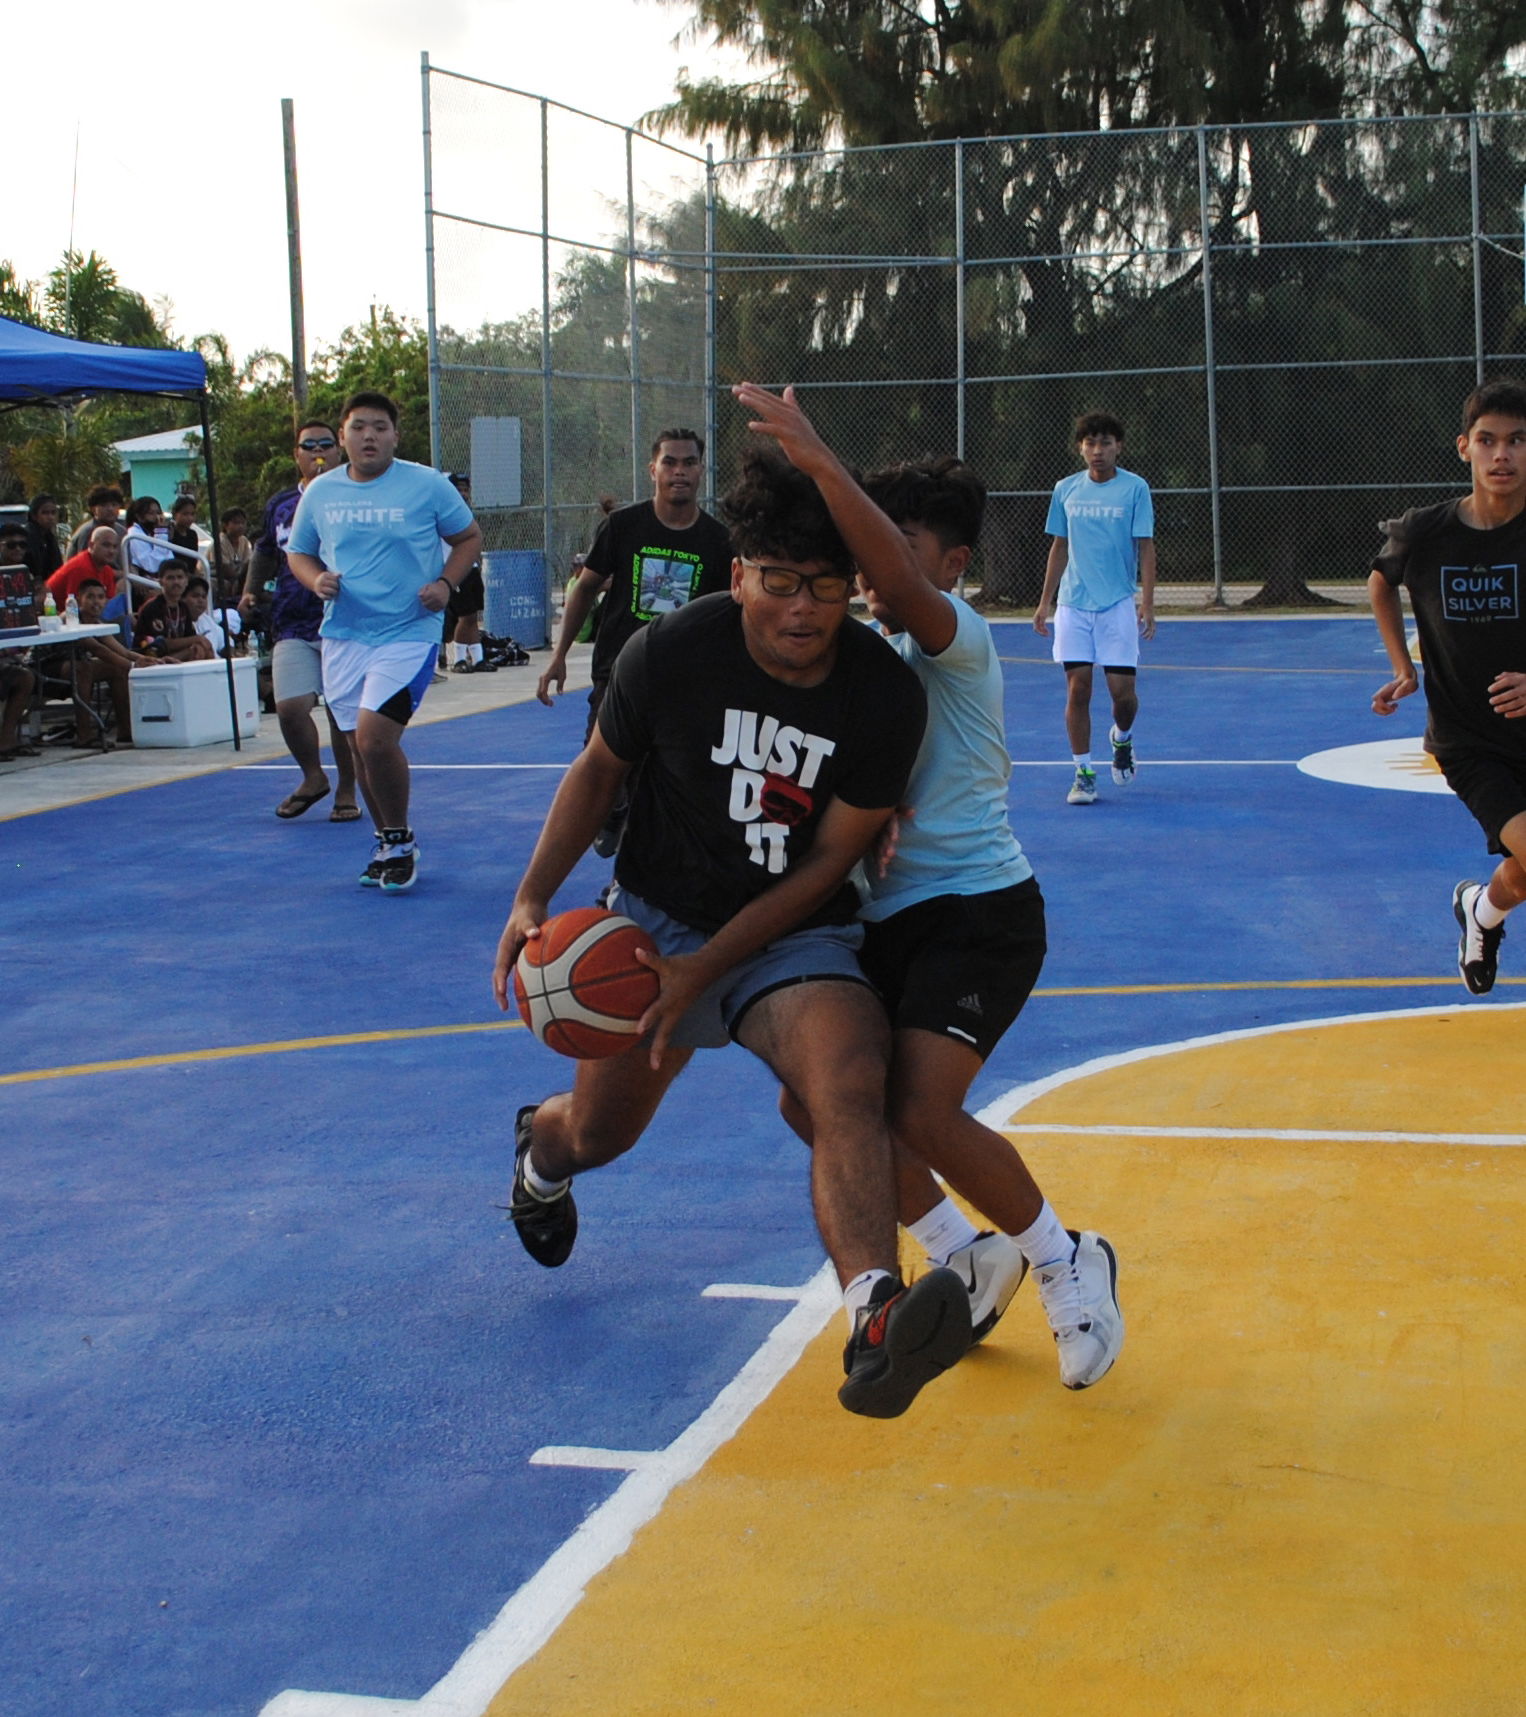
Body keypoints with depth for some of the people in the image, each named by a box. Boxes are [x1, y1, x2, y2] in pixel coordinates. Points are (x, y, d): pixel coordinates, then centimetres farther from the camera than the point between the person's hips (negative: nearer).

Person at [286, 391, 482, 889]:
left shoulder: (428, 485, -3)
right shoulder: (320, 492, 7)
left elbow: (469, 536, 7)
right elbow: (298, 553, 17)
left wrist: (446, 583, -10)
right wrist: (316, 580, -5)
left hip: (408, 633, -5)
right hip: (344, 637, 5)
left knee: (374, 737, -19)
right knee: (361, 744, 9)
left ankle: (400, 842, 2)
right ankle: (386, 843, 28)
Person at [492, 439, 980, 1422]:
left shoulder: (887, 695, -19)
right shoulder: (670, 653, -17)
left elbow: (826, 866, -13)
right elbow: (602, 768, 2)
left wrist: (705, 969, -19)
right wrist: (533, 899, -7)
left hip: (797, 937, -1)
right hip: (653, 923, 2)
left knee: (852, 1091, -31)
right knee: (599, 1134, 18)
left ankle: (876, 1323, -50)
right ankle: (540, 1149, 58)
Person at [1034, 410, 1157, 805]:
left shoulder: (1135, 488, -2)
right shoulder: (1066, 489, 7)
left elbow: (1145, 548, -4)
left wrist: (1148, 603, -12)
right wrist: (1045, 601, 12)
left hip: (1118, 603, -2)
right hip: (1072, 605, 2)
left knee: (1123, 690, -4)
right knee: (1077, 688, -3)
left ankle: (1121, 739, 30)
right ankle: (1083, 774, 6)